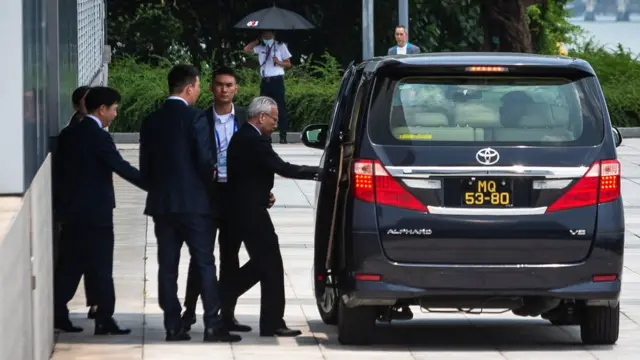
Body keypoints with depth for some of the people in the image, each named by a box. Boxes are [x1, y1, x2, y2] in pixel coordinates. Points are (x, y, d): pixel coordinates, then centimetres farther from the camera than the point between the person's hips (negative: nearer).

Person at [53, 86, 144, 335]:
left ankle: (57, 315, 11)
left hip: (70, 211, 8)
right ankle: (104, 320, -2)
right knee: (101, 268, -2)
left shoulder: (68, 134, 9)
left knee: (69, 266, 12)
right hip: (95, 212, -7)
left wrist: (61, 203, 18)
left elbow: (59, 169, 13)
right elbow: (121, 167, -19)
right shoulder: (98, 137, -14)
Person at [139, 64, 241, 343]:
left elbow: (145, 165, 10)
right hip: (193, 202, -5)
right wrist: (211, 177, 6)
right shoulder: (195, 118, -10)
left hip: (160, 202, 5)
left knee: (167, 266, 6)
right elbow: (205, 161, -14)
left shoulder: (151, 121, 7)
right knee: (205, 264, -2)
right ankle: (212, 325, -6)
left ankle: (173, 327, 4)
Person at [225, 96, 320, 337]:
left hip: (241, 209, 10)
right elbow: (283, 168, -25)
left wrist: (263, 193, 9)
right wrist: (318, 172, -21)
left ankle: (220, 298, 19)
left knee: (261, 264, 19)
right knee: (271, 267, -4)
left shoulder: (240, 137, 13)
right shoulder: (254, 141, -19)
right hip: (251, 212, -10)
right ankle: (272, 324, -2)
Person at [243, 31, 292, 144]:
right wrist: (257, 41, 8)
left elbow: (288, 64, 4)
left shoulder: (280, 46, 4)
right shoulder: (260, 48, 12)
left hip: (277, 80, -4)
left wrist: (279, 62, -15)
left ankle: (283, 136, -6)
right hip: (265, 81, 4)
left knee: (280, 108, -6)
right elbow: (246, 49, 9)